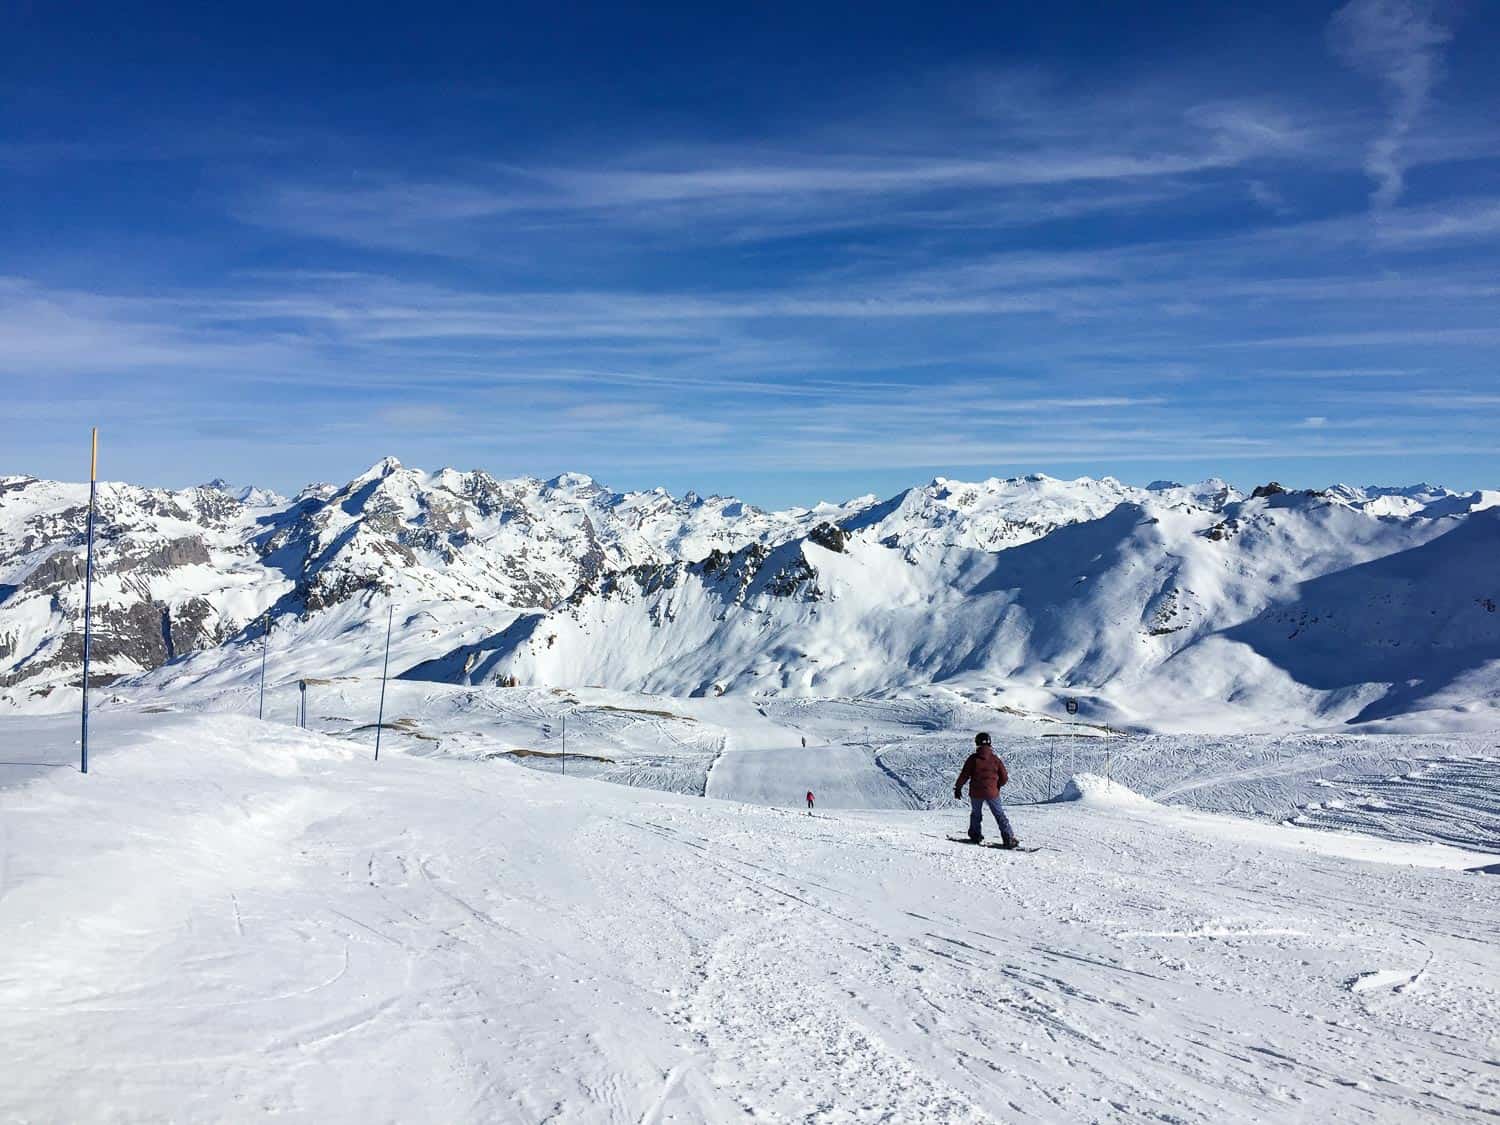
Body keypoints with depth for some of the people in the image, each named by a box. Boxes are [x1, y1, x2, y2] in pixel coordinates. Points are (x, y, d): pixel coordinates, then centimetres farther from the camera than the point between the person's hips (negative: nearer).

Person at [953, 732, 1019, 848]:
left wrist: (957, 788, 6)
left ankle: (975, 836, 23)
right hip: (992, 792, 0)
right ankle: (1008, 839, 1)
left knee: (976, 814, 21)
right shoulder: (995, 758, -3)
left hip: (976, 792, 0)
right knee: (1000, 815, 7)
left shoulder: (973, 758, -7)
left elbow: (964, 775, -5)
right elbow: (1004, 778, 2)